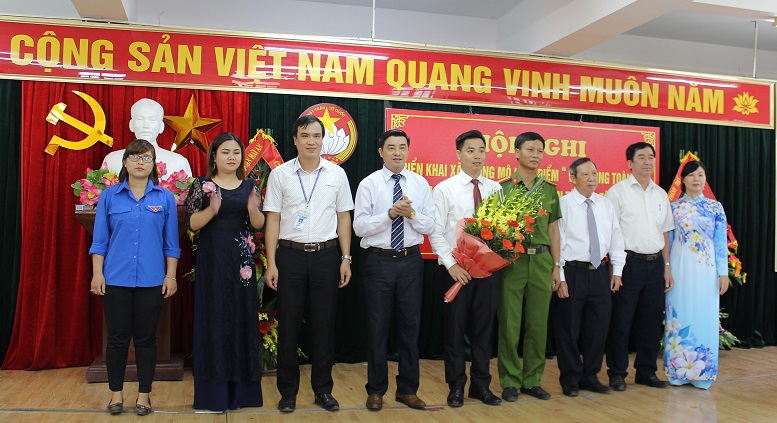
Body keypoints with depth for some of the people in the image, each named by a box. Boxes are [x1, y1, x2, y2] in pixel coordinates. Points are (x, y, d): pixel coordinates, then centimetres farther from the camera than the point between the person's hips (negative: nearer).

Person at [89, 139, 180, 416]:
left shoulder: (165, 198, 3)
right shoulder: (109, 196, 3)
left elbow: (171, 243, 4)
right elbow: (99, 240, 4)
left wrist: (171, 275, -1)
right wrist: (97, 273, -3)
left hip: (151, 280, 0)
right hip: (115, 279, 0)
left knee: (146, 338, 8)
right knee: (117, 338, 7)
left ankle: (144, 394, 21)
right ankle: (116, 393, 24)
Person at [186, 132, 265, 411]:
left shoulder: (250, 186, 10)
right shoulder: (201, 185, 3)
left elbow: (259, 225, 4)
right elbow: (191, 224, -5)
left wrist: (253, 210, -17)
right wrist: (211, 209, -22)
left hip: (242, 261, 3)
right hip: (212, 260, -2)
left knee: (242, 318, 5)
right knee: (213, 319, -1)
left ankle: (241, 390, 17)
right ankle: (213, 392, 10)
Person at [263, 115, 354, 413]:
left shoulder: (337, 174, 4)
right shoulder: (280, 174, 1)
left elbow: (344, 218, 7)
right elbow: (273, 220, 1)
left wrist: (346, 259, 3)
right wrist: (271, 263, -4)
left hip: (326, 255, 1)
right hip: (290, 255, -1)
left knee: (324, 324, 8)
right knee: (288, 325, 6)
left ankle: (323, 389, 23)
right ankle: (288, 391, 21)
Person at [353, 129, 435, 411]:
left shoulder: (420, 184, 4)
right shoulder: (368, 184, -3)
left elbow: (430, 226, 1)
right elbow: (359, 226, -9)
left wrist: (411, 214, -17)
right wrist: (390, 213, -20)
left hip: (411, 261, 2)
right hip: (379, 261, -2)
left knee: (410, 325, 10)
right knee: (377, 326, 7)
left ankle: (407, 389, 25)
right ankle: (376, 390, 23)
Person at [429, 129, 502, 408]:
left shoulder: (495, 189, 6)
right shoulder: (444, 189, -4)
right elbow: (435, 233, -8)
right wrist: (452, 264, -15)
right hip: (456, 269, -3)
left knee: (484, 327, 11)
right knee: (455, 328, 7)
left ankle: (481, 385, 25)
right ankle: (456, 386, 21)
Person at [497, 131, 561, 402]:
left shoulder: (549, 190, 13)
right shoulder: (503, 188, 2)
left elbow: (553, 229, 14)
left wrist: (556, 266, 10)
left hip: (542, 260, 4)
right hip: (512, 260, -3)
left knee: (538, 324, 8)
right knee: (510, 323, 2)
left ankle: (532, 381, 21)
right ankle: (510, 382, 14)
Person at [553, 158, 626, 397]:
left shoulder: (606, 205, 10)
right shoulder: (564, 204, -6)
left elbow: (616, 240, 14)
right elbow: (555, 242, -10)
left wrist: (617, 271, 6)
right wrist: (560, 278, -14)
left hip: (600, 273, 5)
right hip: (572, 272, -5)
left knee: (598, 328, 11)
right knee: (568, 330, 4)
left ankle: (590, 377, 26)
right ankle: (570, 380, 19)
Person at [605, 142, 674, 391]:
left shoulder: (661, 194, 13)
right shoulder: (618, 191, -4)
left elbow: (664, 232, 17)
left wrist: (666, 266, 12)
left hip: (655, 263, 6)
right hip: (629, 262, -5)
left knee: (652, 321, 12)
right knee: (621, 321, 0)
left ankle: (646, 371, 26)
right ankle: (617, 373, 12)